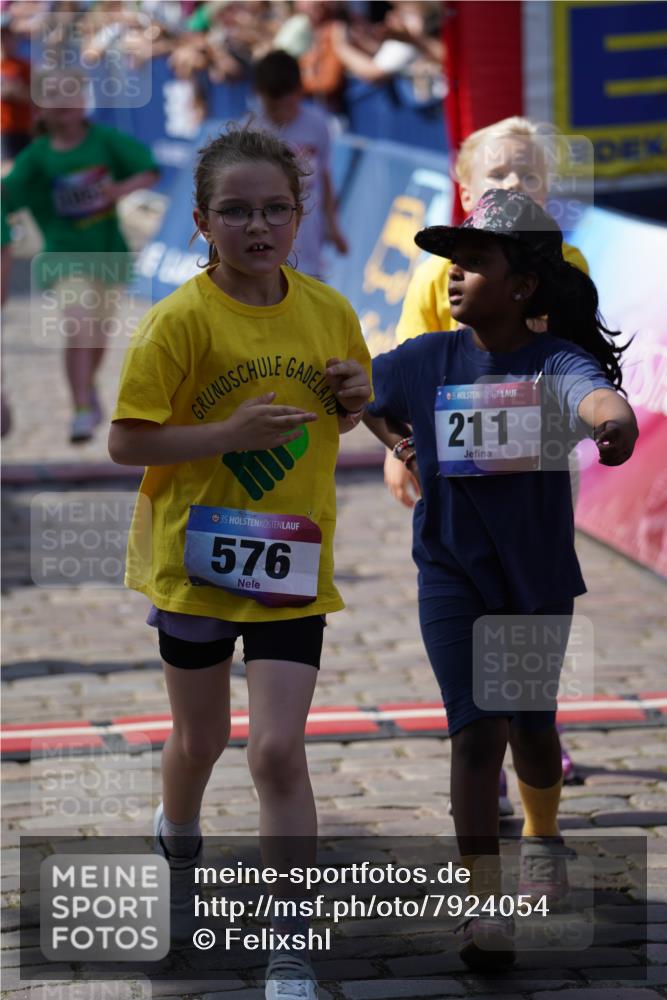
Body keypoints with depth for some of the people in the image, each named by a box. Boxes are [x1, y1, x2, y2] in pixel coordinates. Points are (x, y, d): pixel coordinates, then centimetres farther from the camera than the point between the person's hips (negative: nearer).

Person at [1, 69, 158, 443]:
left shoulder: (106, 140, -6)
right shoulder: (37, 155, -7)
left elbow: (151, 172, -4)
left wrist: (124, 187, -23)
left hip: (107, 252, 3)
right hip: (65, 254, -3)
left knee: (98, 333, 19)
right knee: (77, 329, -20)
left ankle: (88, 386, 48)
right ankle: (83, 411, -15)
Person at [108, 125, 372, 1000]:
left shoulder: (328, 310, -1)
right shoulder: (181, 320, -14)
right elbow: (126, 441, -15)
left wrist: (354, 400, -7)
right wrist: (230, 433, -25)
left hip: (290, 565, 1)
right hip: (195, 558, -1)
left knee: (279, 751, -9)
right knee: (201, 740, 18)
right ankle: (178, 847, 52)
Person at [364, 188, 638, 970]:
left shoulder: (554, 362, -17)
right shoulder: (426, 361, -6)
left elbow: (594, 393, -42)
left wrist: (616, 417, -63)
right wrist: (398, 444, 1)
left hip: (537, 572, -1)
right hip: (452, 572, 1)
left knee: (530, 724, 17)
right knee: (476, 729, -7)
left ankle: (542, 837, 47)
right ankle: (485, 903, -7)